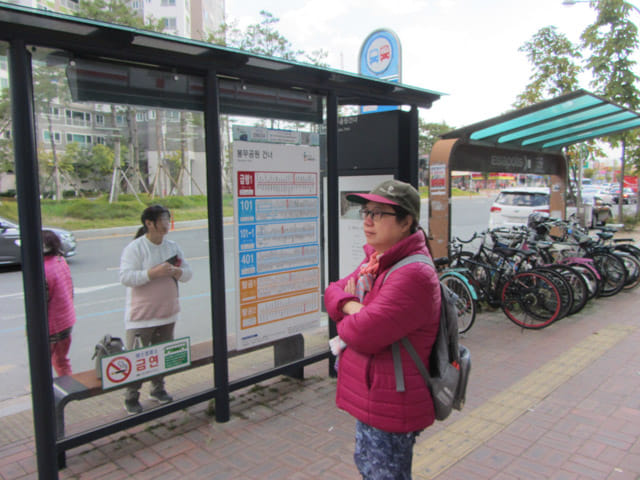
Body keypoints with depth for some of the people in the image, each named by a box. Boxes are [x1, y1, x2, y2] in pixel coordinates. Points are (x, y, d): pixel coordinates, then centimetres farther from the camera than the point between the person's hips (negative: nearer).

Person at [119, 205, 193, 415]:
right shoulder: (134, 248, -11)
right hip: (141, 316, -5)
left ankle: (158, 389, 34)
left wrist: (176, 271, -13)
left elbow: (188, 273, 8)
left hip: (167, 313, 6)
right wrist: (153, 273, -27)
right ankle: (131, 398, 16)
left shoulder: (172, 247, 7)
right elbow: (125, 277, -20)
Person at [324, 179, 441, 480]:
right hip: (368, 397, 10)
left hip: (389, 407, -9)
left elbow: (364, 335, -31)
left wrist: (344, 323, -8)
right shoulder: (376, 261, 6)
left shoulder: (414, 275, -27)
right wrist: (351, 306, -13)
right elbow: (333, 292, 9)